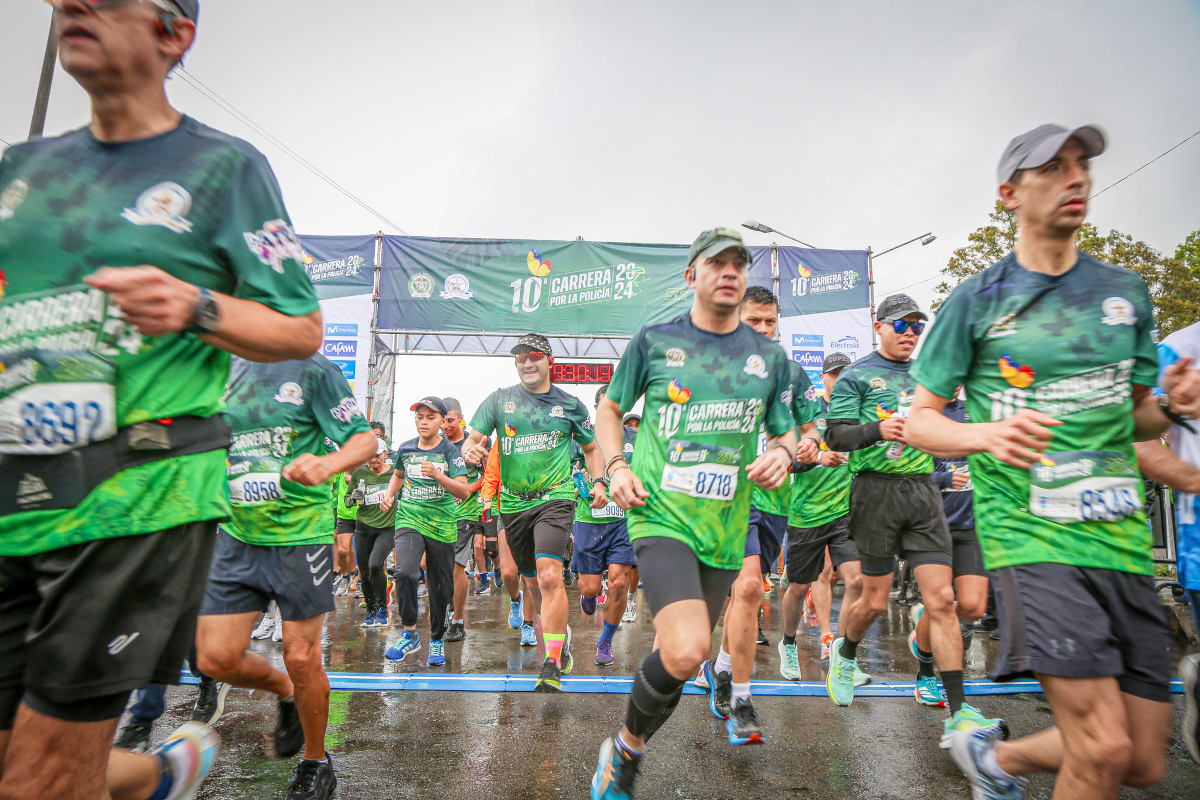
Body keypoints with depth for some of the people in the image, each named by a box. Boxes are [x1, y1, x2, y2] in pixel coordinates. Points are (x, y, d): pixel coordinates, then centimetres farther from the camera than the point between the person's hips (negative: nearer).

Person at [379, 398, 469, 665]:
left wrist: (438, 475, -30)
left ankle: (436, 641, 27)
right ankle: (409, 635, -4)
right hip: (409, 520, 2)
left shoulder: (451, 451, -5)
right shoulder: (405, 449, 6)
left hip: (442, 525, -1)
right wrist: (389, 494, 9)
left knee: (441, 587, 6)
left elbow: (463, 492, -15)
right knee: (405, 573, -23)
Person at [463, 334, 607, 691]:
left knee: (549, 577, -19)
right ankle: (561, 635, 38)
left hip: (555, 498, -3)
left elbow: (591, 448, 15)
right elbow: (473, 437, 1)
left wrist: (599, 482, -1)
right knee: (533, 584, 14)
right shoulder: (500, 399, 6)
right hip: (514, 503, 3)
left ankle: (551, 666, -13)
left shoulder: (570, 404, 5)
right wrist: (470, 451, -24)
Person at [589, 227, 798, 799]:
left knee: (683, 654, 12)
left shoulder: (769, 357, 8)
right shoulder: (653, 341, 2)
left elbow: (786, 432, 15)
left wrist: (782, 454, -8)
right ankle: (626, 745, 9)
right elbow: (610, 408, 13)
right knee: (685, 652, -23)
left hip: (724, 529, 4)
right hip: (661, 516, -4)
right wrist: (616, 466, -3)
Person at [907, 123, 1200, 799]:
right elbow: (919, 421, 1)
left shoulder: (1125, 290, 12)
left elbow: (1135, 415, 19)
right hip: (1030, 534, -5)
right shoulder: (976, 300, -1)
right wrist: (985, 435, -19)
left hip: (1123, 539, 5)